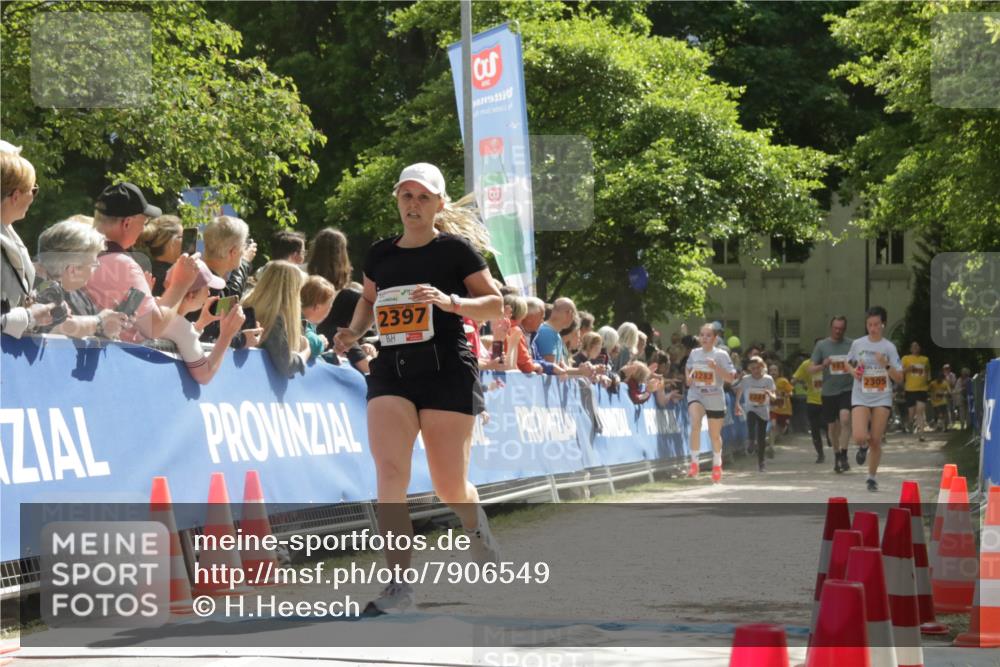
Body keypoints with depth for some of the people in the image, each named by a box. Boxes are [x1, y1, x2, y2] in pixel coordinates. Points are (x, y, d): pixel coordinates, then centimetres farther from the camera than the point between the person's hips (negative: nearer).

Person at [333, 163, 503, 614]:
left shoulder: (456, 248, -2)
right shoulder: (379, 254, 10)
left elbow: (495, 305, -3)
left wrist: (451, 302, -20)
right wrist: (354, 332, 6)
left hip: (447, 372, -3)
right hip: (390, 373, 3)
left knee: (450, 485, 2)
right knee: (390, 474, -15)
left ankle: (478, 532, 38)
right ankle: (399, 583, -14)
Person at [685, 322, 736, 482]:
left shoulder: (721, 355, -7)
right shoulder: (694, 353, 3)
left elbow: (731, 378, -10)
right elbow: (688, 368, 23)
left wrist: (716, 367, -24)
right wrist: (689, 377, 2)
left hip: (715, 399, -1)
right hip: (696, 395, 1)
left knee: (715, 434, 13)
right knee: (695, 423, -29)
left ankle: (717, 465, 38)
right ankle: (694, 462, -21)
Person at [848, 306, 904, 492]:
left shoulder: (889, 347, -3)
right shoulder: (857, 344, 2)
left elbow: (899, 379, -4)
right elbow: (848, 363, 21)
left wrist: (886, 365, -22)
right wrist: (854, 372, -2)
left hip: (882, 398, 0)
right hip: (860, 397, 0)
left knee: (876, 441, 0)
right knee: (860, 437, -17)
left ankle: (872, 477, 19)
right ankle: (863, 446, 21)